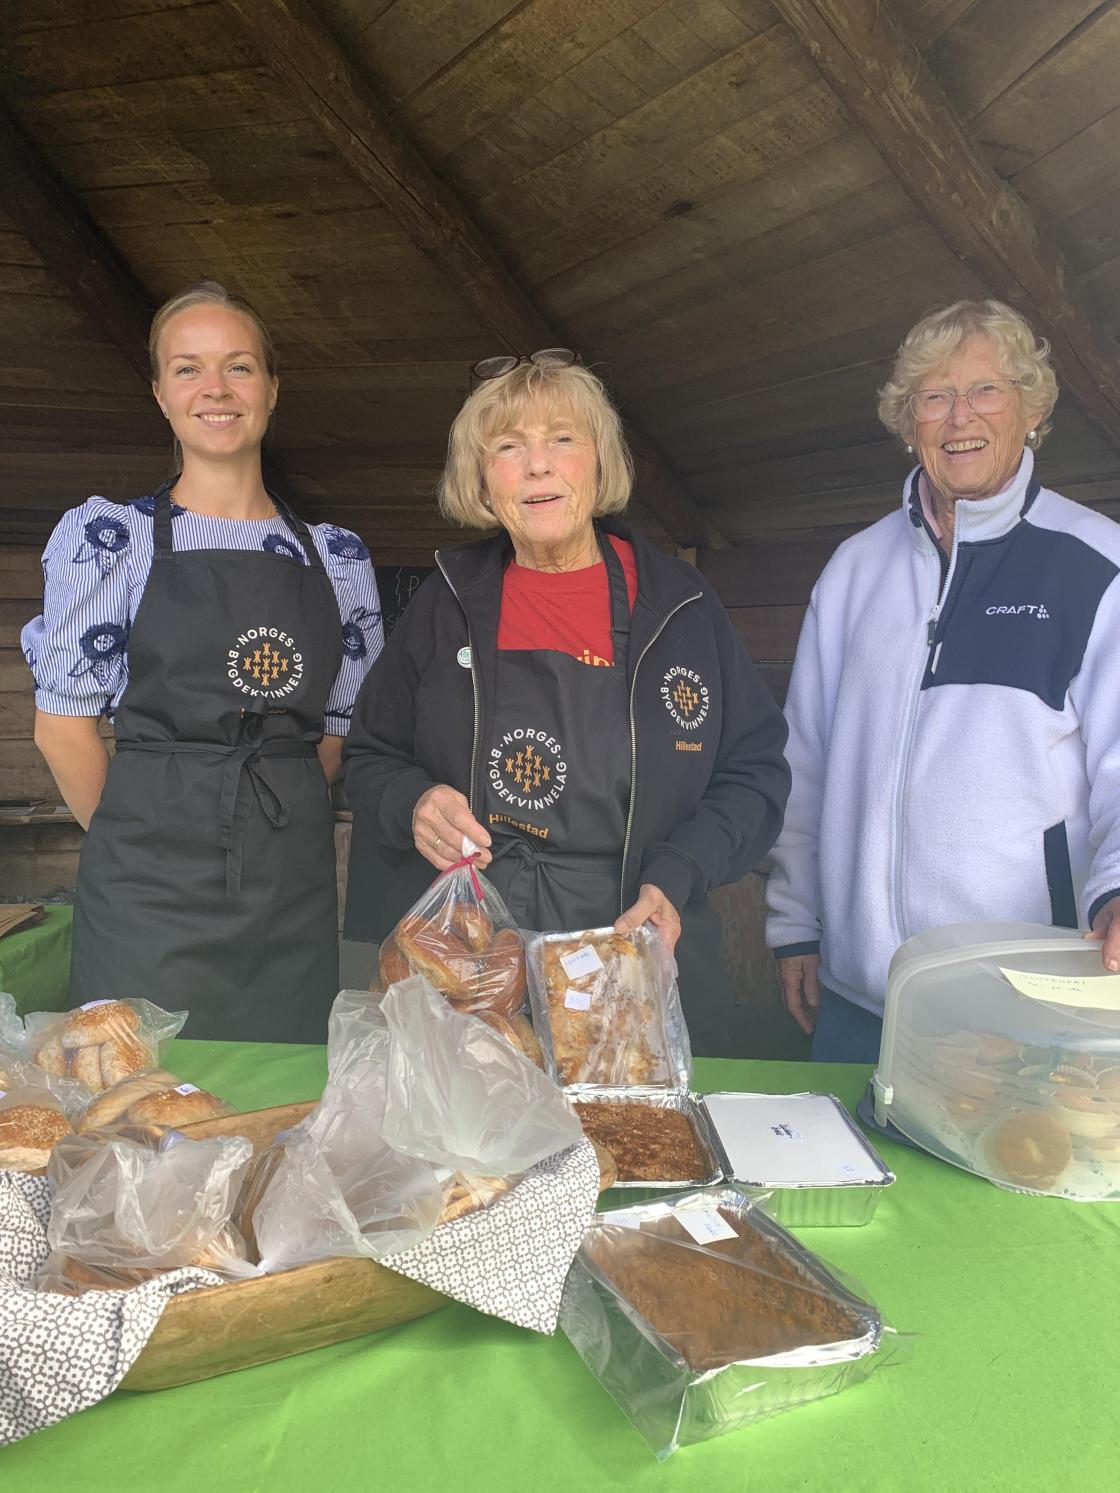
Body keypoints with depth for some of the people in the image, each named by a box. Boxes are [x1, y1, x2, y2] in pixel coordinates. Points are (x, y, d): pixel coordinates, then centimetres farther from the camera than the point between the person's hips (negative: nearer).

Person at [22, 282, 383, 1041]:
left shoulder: (336, 554, 9)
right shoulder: (106, 537, 0)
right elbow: (62, 722, 1)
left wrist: (280, 821, 7)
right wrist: (146, 837, 4)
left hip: (297, 895, 3)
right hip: (149, 896, -2)